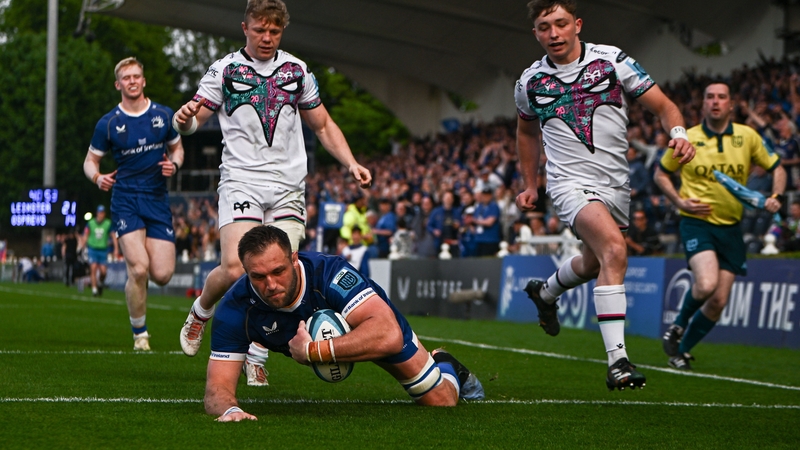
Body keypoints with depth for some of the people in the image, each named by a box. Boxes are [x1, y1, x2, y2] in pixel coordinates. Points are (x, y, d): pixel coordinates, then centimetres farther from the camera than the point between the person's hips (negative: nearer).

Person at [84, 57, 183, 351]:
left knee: (162, 275, -7)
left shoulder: (164, 115, 6)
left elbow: (177, 148, 19)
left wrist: (174, 164, -4)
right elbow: (90, 160, 9)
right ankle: (140, 334, 2)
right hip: (125, 199, -2)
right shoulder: (108, 123, 0)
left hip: (158, 199, 2)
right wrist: (97, 177, -14)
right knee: (138, 269, -18)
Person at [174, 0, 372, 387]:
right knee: (235, 269, -18)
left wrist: (351, 164, 7)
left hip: (288, 187, 3)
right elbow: (194, 120, -1)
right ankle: (200, 312, 15)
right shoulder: (224, 70, 4)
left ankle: (256, 358, 6)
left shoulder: (297, 71, 13)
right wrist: (184, 119, -26)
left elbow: (323, 125, 21)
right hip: (241, 182, -3)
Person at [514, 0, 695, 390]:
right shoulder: (530, 82, 2)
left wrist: (679, 134, -21)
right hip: (570, 183, -3)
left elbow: (662, 105, 0)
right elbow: (527, 131, 23)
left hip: (615, 184, 3)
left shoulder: (613, 61, -3)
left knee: (593, 264, 21)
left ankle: (545, 292, 57)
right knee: (613, 247, -29)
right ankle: (617, 359, -32)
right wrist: (530, 185, 23)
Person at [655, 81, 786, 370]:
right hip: (697, 222, -3)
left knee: (718, 302, 1)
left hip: (731, 227, 3)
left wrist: (775, 197, -6)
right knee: (706, 284, -27)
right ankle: (678, 326, 2)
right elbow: (661, 173, 11)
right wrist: (679, 201, -5)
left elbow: (776, 168, 13)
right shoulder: (687, 138, -2)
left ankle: (682, 351, 22)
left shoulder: (747, 136, 2)